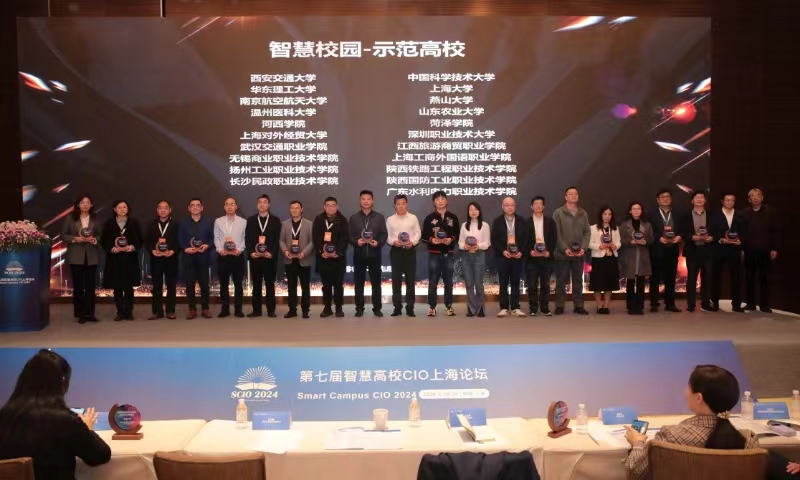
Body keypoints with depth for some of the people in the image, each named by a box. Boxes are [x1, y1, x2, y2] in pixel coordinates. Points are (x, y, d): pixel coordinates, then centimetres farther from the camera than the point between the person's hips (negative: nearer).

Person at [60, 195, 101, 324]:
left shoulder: (94, 219, 9)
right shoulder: (70, 217, 1)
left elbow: (99, 235, 11)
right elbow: (63, 235, 0)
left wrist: (95, 240, -10)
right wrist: (76, 239, -14)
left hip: (91, 256, 2)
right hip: (76, 256, -2)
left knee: (91, 286, 3)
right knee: (78, 286, 2)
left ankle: (90, 313, 10)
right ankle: (79, 314, 8)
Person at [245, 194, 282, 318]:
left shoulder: (275, 220, 6)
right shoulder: (251, 220, 11)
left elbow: (277, 239, -1)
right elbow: (247, 239, 5)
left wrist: (271, 253, -14)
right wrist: (251, 252, -10)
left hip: (270, 257, -2)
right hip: (255, 257, 2)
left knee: (270, 284, 2)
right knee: (256, 284, 5)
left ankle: (271, 310, 5)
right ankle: (256, 310, 9)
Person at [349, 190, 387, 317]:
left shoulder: (379, 217, 8)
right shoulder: (353, 218, 8)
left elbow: (384, 234, 2)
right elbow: (349, 235, 4)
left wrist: (378, 242, -16)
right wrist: (356, 241, -15)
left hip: (374, 253, 0)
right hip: (359, 254, 0)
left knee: (376, 282, 2)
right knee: (358, 282, 3)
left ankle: (377, 308, 9)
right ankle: (359, 308, 9)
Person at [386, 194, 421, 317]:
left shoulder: (413, 218, 5)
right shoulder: (390, 219, 7)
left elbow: (418, 233, 3)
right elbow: (387, 236, 4)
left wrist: (412, 242, -14)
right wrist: (394, 242, -15)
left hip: (410, 250, 0)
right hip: (396, 251, 1)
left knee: (410, 280, 1)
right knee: (396, 280, 2)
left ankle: (410, 308, 6)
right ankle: (397, 307, 8)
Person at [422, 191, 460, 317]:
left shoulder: (453, 217, 8)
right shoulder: (429, 218, 2)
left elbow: (458, 234, 7)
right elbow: (424, 236, 1)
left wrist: (451, 239, -12)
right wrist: (431, 240, -18)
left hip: (448, 253, 2)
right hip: (434, 254, -1)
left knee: (448, 281, 5)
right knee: (433, 281, 0)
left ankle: (449, 306, 13)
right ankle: (432, 307, 5)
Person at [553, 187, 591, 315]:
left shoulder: (583, 214, 11)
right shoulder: (558, 213, -1)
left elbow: (587, 232, 8)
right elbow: (556, 233, -6)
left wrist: (583, 248, -7)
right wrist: (565, 248, -15)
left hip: (579, 254, 4)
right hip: (562, 253, -3)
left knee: (578, 281, 8)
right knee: (561, 281, 1)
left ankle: (578, 306, 14)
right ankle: (559, 306, 7)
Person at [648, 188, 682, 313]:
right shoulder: (652, 215, 2)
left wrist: (679, 237, -11)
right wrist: (659, 238, -19)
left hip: (672, 250, 3)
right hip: (658, 250, -3)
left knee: (671, 277, 7)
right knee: (655, 278, 1)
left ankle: (670, 304, 13)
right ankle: (654, 304, 6)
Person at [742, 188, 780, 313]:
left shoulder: (769, 212, 3)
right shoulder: (745, 213, 4)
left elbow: (775, 232, 2)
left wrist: (775, 248, -5)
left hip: (765, 251, -1)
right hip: (750, 251, 1)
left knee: (764, 278, 3)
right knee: (749, 278, 6)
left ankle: (764, 305, 8)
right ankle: (750, 303, 14)